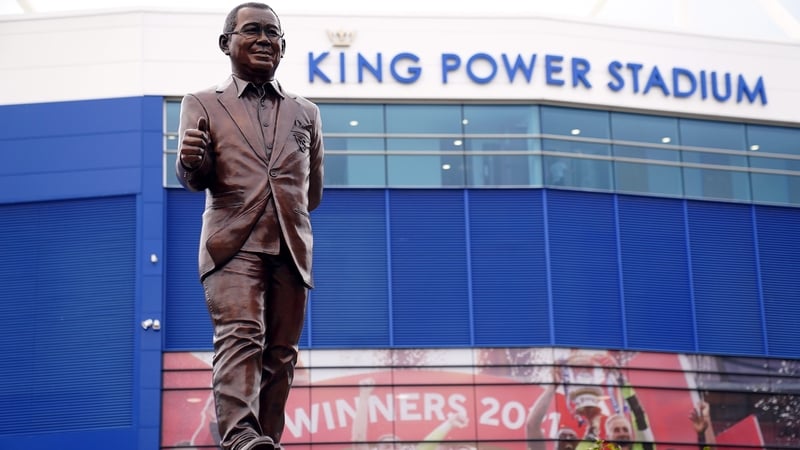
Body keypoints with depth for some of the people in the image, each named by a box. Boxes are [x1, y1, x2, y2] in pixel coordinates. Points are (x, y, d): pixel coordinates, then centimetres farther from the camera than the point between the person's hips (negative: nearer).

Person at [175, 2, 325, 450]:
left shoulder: (307, 113, 19)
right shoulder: (202, 105, 12)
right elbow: (195, 180, -1)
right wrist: (192, 161, -22)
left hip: (291, 248, 4)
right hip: (233, 244, -3)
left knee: (280, 353, 1)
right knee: (240, 336, -21)